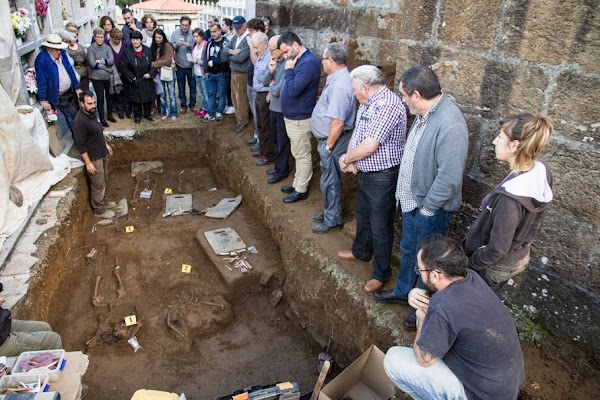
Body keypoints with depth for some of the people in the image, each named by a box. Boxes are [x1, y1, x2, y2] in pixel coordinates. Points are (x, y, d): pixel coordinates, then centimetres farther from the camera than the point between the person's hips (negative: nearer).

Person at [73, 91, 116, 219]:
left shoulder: (91, 113, 0)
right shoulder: (80, 121, -27)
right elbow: (80, 145, -24)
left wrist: (106, 144, 23)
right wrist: (88, 163, -22)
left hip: (101, 154, 9)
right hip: (93, 158, -9)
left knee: (102, 181, 23)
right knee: (97, 185, 6)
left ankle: (103, 201, 42)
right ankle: (99, 210, 21)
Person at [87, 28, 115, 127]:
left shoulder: (107, 48, 3)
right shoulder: (90, 49, -6)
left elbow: (112, 60, -10)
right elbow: (92, 64, -16)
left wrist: (100, 61, -15)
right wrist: (105, 63, -10)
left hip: (108, 77, 3)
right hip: (97, 78, -3)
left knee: (109, 97, 15)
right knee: (100, 98, 3)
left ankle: (109, 115, 33)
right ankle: (102, 119, 13)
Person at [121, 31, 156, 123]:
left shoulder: (148, 51, -1)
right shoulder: (127, 52, -9)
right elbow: (124, 67, -8)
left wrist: (151, 74, -10)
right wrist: (132, 78, -12)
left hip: (147, 80, 2)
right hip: (135, 81, -2)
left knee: (148, 98, 12)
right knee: (136, 99, 5)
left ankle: (148, 114, 32)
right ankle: (137, 116, 23)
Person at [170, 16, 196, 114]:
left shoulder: (193, 33, -5)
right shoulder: (175, 33, -2)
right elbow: (171, 47, -4)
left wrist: (189, 45, -26)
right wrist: (177, 44, -24)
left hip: (191, 65, -1)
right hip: (180, 65, 1)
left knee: (192, 86, 11)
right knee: (181, 87, 10)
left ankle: (192, 104, 25)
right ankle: (183, 105, 23)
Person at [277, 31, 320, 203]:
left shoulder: (308, 62, -22)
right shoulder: (299, 60, 10)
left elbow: (293, 90, -28)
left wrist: (289, 70, -18)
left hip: (300, 119, -10)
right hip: (292, 117, 10)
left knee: (302, 155, 2)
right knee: (298, 154, 19)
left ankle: (301, 190, 14)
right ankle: (297, 184, 31)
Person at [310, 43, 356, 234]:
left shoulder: (339, 85, -26)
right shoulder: (337, 78, 6)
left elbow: (338, 123, -28)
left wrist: (328, 146, -20)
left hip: (333, 140, -10)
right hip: (329, 138, 10)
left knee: (329, 182, 4)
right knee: (330, 179, 21)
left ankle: (333, 220, 20)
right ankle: (330, 212, 37)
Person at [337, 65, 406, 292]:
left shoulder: (388, 105, -25)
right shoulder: (368, 103, 7)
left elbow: (369, 146, -29)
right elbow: (356, 134, 10)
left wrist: (346, 159, -12)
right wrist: (350, 158, -9)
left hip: (382, 177, -10)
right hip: (365, 173, 10)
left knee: (380, 228, 5)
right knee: (362, 216, 27)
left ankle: (381, 273, 23)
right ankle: (361, 251, 51)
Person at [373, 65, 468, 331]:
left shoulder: (450, 125, -30)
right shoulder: (425, 114, 0)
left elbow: (449, 177, -30)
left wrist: (427, 208, -19)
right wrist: (409, 197, 12)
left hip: (430, 209, -9)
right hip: (412, 200, 9)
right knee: (408, 250, 26)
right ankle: (403, 291, 48)